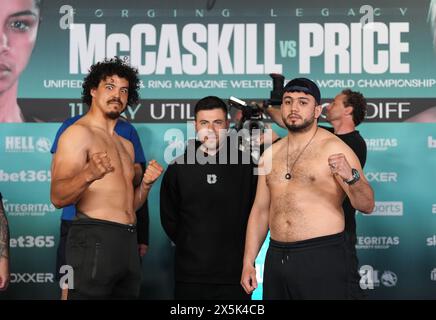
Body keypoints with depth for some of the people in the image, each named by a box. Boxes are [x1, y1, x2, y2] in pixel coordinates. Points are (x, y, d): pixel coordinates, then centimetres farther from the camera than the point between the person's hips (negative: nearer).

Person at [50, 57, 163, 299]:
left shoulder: (126, 145, 20)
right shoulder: (79, 133, -5)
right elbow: (58, 197, -16)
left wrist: (146, 184, 3)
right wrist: (89, 175, -34)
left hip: (128, 242, 8)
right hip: (95, 239, -8)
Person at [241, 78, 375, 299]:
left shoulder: (334, 149, -6)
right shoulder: (271, 155, 11)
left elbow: (367, 206, -11)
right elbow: (260, 211, 14)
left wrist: (351, 177, -31)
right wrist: (248, 263, 10)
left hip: (323, 257, -5)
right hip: (277, 256, 5)